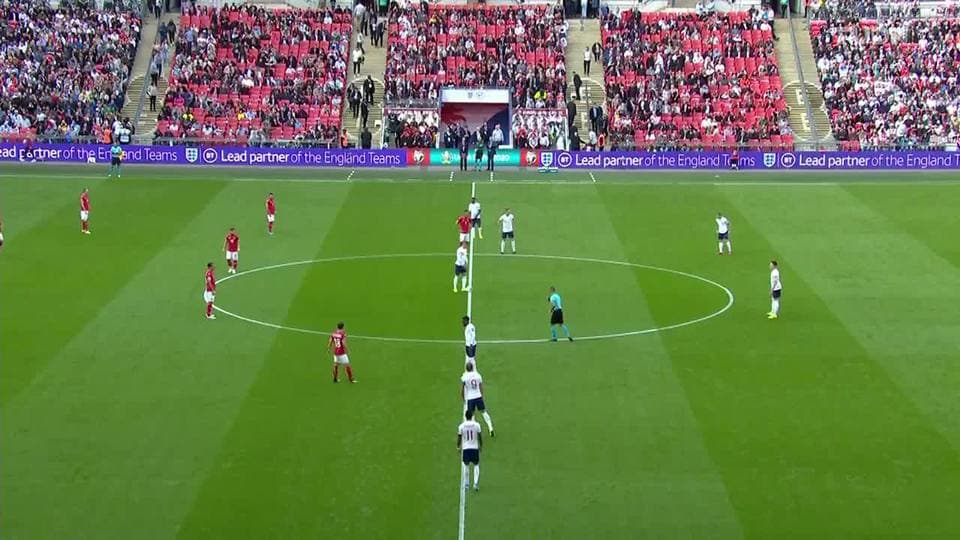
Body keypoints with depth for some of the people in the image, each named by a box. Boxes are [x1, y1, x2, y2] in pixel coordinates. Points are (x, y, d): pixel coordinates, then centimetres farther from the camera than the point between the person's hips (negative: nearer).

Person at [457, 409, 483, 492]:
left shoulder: (461, 426, -3)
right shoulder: (476, 424, -5)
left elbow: (459, 438, 3)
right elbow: (479, 436, 1)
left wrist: (458, 447, 17)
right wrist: (481, 445, 16)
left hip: (465, 448, 1)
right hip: (475, 448, -1)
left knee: (466, 465, 15)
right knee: (476, 465, 12)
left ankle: (466, 484, 17)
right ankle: (476, 484, 1)